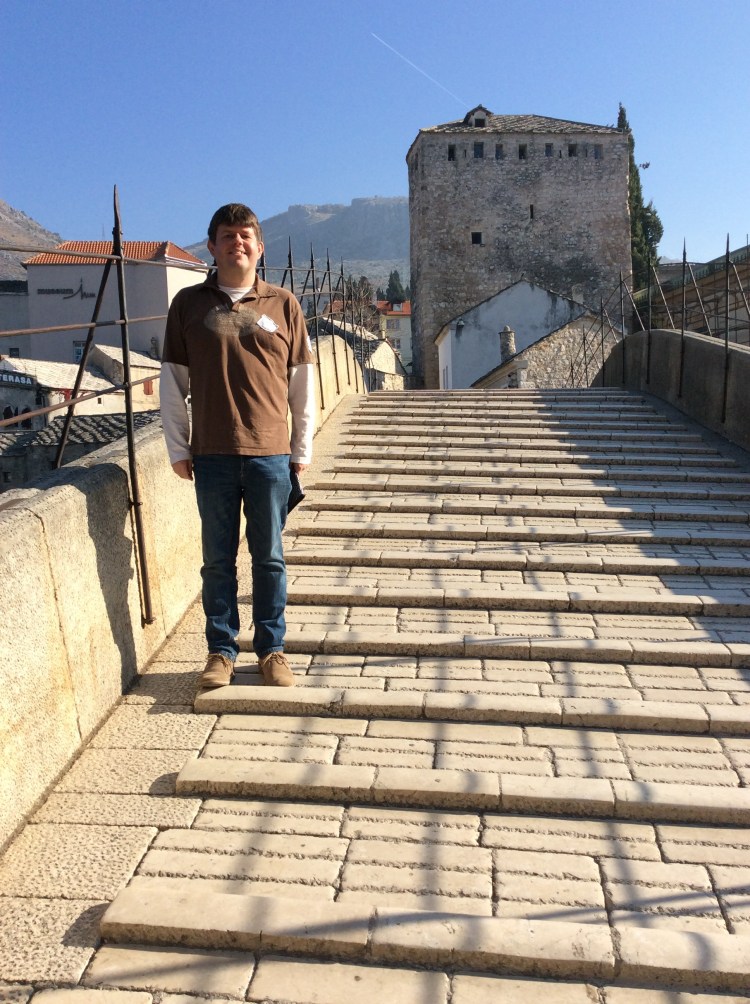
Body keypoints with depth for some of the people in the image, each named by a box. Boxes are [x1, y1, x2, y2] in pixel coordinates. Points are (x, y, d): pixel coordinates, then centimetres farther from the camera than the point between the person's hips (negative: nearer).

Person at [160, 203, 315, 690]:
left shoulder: (283, 304, 5)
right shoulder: (189, 303, 5)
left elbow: (302, 382, 7)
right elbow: (173, 381, 6)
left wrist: (303, 448, 5)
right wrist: (178, 448, 3)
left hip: (270, 453, 0)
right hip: (212, 455, 0)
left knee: (270, 557, 8)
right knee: (218, 558, 8)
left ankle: (273, 649, 21)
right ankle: (221, 650, 21)